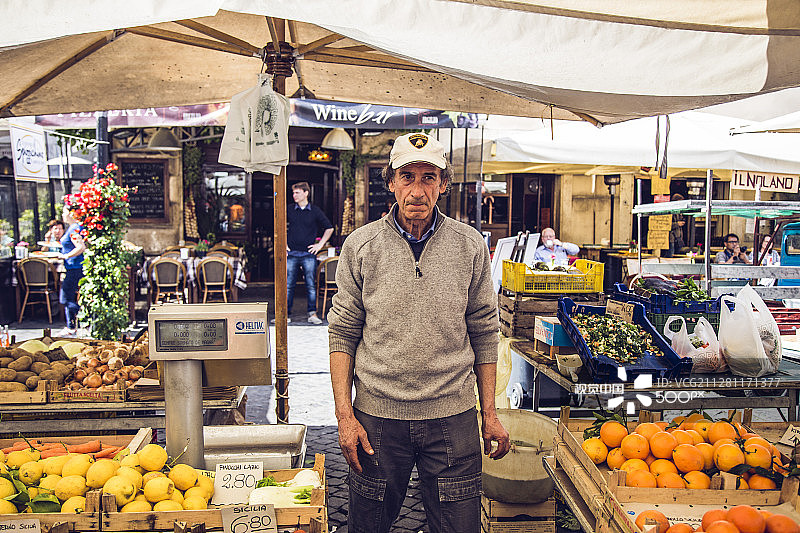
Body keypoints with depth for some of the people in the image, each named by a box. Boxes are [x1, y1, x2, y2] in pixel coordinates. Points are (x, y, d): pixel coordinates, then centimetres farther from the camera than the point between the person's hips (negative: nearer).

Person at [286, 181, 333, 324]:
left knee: (311, 285, -1)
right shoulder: (289, 210, 7)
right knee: (288, 285, 2)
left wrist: (320, 244, 4)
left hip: (309, 254, -2)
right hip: (292, 254, 2)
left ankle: (312, 314, 6)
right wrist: (283, 243, 11)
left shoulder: (315, 211, 3)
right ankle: (286, 314, 8)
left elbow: (329, 228, 10)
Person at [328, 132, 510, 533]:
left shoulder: (470, 246, 0)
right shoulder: (361, 245, -2)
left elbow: (484, 333, 6)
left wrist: (489, 413, 5)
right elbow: (343, 334, 0)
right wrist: (345, 415, -5)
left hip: (453, 415, 1)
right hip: (377, 415, 0)